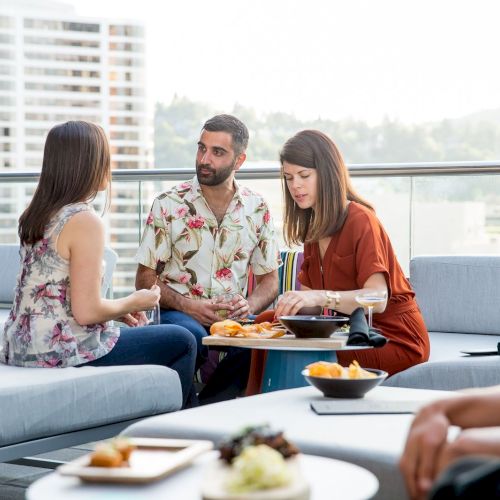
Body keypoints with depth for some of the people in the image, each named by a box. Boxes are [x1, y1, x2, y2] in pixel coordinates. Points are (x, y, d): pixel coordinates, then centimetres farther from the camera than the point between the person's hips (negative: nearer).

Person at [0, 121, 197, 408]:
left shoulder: (36, 215, 9)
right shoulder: (85, 221, -17)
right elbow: (86, 312, -21)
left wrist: (120, 309, 12)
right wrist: (134, 303, -3)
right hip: (62, 350, -9)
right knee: (183, 342, 6)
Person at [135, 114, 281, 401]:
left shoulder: (257, 209, 9)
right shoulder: (169, 205, 2)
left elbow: (269, 280, 13)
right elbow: (145, 279, 2)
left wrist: (249, 306, -11)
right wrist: (187, 305, -16)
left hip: (234, 317, 3)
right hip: (179, 313, -2)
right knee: (191, 336, -38)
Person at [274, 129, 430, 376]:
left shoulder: (360, 220, -15)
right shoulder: (313, 228, 11)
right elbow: (311, 302, 4)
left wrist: (320, 297, -40)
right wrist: (289, 305, -19)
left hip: (394, 340, -7)